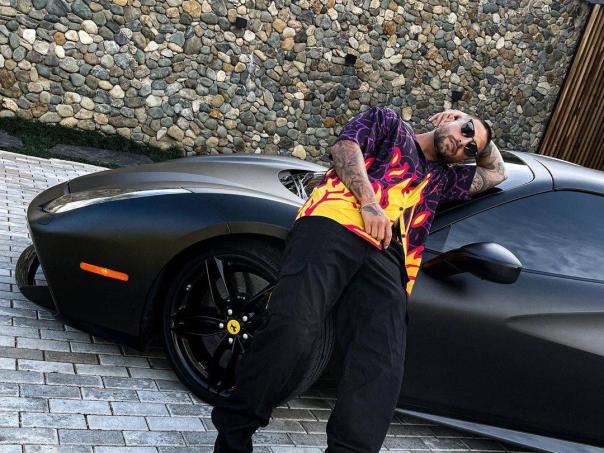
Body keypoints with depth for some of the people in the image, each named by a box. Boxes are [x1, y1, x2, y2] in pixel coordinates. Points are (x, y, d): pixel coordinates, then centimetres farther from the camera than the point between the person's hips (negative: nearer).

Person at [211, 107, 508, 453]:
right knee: (294, 328, -27)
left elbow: (497, 173, 56)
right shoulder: (389, 122, 30)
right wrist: (368, 202, -3)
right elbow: (345, 146, 11)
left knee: (383, 369, -22)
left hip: (386, 258, 5)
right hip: (335, 223, -5)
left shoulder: (441, 178, 42)